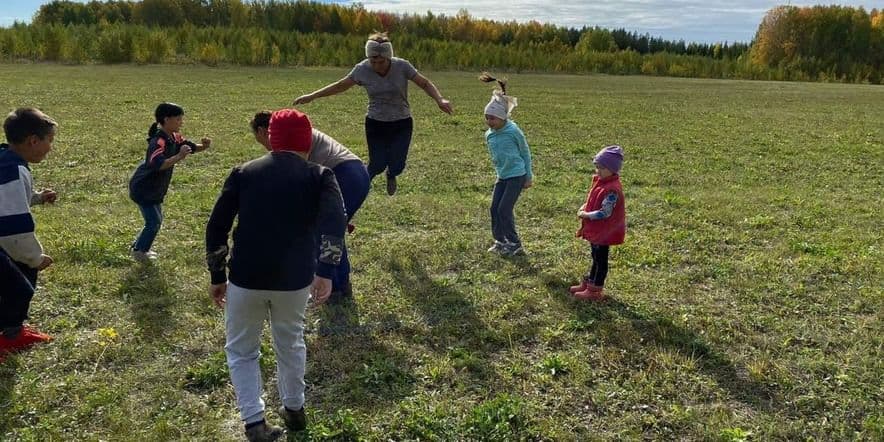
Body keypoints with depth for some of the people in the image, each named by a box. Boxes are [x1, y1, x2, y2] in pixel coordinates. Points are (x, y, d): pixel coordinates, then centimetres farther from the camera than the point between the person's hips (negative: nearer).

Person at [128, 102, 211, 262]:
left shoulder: (174, 138, -1)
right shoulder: (159, 141, -29)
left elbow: (191, 147, 8)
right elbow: (157, 164, -45)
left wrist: (204, 146, -13)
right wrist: (179, 157, -56)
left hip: (155, 189, 9)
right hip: (143, 188, -9)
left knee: (156, 220, 20)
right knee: (154, 221, -4)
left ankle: (139, 246, 36)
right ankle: (139, 251, 14)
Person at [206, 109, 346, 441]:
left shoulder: (244, 172, 7)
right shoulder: (318, 176, 3)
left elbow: (216, 226, 3)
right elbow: (334, 221, -16)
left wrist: (217, 277, 11)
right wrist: (325, 272, -22)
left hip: (246, 278, 0)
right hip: (295, 280, 1)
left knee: (241, 351, 20)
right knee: (290, 343, 26)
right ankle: (293, 409, 41)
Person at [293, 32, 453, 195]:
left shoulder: (402, 66, -16)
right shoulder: (362, 69, -13)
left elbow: (425, 83, -10)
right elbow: (340, 86, -3)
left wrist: (440, 100, -27)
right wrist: (312, 96, -3)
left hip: (402, 124, 0)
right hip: (375, 124, 0)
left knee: (397, 166, -6)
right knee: (377, 165, -4)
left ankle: (391, 175, 34)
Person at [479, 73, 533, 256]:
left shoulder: (513, 131, -16)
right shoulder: (489, 135, 2)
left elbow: (525, 152, -5)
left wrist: (529, 176, -3)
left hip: (517, 175, -7)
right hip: (502, 177, 7)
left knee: (504, 209, -8)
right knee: (494, 208, 4)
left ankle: (514, 244, 5)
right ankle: (500, 241, 19)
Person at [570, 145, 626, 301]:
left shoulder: (612, 190, -26)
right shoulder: (600, 181, 3)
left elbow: (605, 213, -29)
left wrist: (586, 215, -20)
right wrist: (584, 208, 1)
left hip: (603, 232, -9)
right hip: (595, 230, 9)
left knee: (600, 260, 4)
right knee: (596, 257, 22)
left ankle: (595, 291, 16)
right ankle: (588, 283, 35)